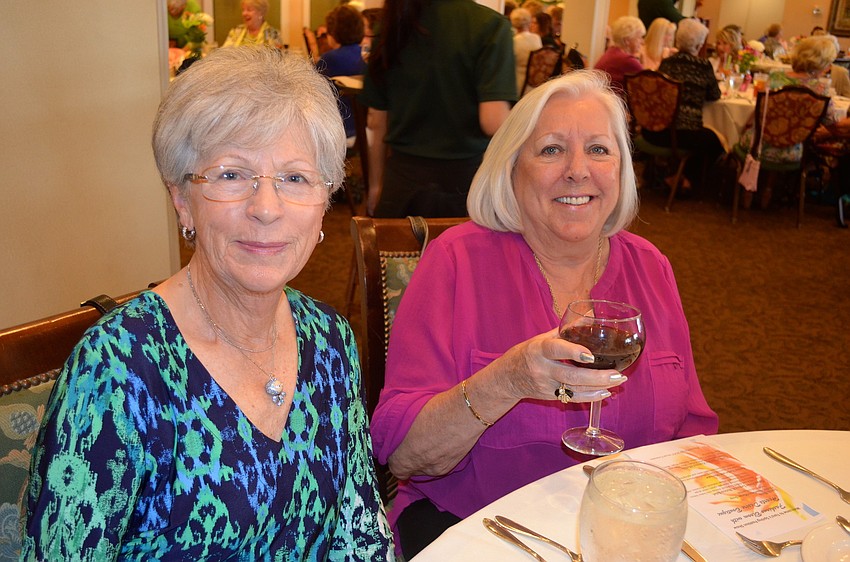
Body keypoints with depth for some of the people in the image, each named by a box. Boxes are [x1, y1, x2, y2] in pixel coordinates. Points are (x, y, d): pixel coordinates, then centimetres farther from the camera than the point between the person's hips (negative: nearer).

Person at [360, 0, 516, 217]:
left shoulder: (390, 26, 3)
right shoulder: (490, 24, -11)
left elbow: (376, 121, 7)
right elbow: (493, 120, -20)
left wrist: (375, 184, 17)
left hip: (401, 178, 4)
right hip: (463, 180, -3)